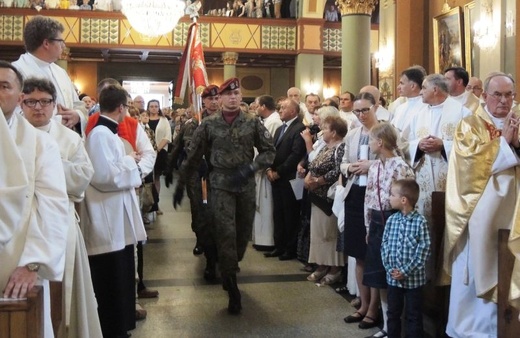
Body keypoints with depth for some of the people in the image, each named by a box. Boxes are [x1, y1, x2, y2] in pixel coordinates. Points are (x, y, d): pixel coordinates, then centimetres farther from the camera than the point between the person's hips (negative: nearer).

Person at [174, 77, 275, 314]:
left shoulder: (252, 123, 2)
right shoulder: (209, 124, -1)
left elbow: (269, 151, 4)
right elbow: (193, 156, 3)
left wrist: (250, 168, -12)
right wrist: (180, 184, 6)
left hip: (246, 184, 2)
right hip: (220, 184, -2)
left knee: (243, 232, 11)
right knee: (226, 233, -8)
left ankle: (229, 270, 37)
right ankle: (232, 289, 0)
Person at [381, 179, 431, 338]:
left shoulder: (420, 221, -13)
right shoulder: (391, 220, 2)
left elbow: (424, 250, -15)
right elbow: (384, 245, 4)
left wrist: (406, 271, -17)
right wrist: (390, 268, -9)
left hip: (413, 278, -4)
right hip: (393, 277, 5)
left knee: (413, 316, 8)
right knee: (393, 313, 16)